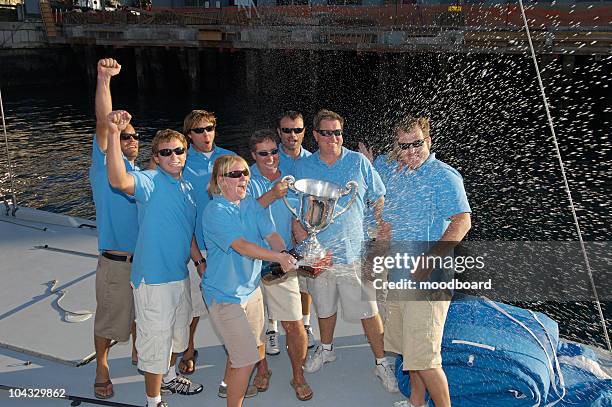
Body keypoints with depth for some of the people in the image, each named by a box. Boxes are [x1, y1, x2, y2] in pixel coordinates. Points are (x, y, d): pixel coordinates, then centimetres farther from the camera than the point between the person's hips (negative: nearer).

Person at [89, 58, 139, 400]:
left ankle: (139, 353, 43)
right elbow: (103, 124, -22)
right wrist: (104, 78, -32)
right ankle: (102, 369, 29)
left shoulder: (143, 173, 11)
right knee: (109, 320, 8)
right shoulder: (105, 164, -8)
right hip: (117, 262, -6)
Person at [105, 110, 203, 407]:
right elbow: (119, 181, -41)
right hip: (154, 278, -8)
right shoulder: (150, 182, -17)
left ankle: (169, 377, 49)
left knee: (177, 333, 26)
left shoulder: (187, 188, 8)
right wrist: (114, 133, -50)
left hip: (180, 274, 8)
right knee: (156, 340, 5)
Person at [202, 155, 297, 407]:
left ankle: (231, 386, 46)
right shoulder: (215, 212, -20)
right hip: (224, 293, -8)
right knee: (246, 358, -6)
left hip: (251, 286, 8)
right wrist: (279, 257, -41)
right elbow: (241, 246, -31)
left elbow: (271, 234, -9)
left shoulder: (252, 204, 2)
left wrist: (284, 255, -30)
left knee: (256, 349, 22)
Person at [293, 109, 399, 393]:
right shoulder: (303, 167, 2)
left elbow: (379, 200, 3)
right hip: (318, 252, 3)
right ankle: (326, 349, 45)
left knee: (368, 311, 1)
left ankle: (382, 363, 19)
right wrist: (300, 233, -8)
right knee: (324, 307, 21)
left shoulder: (359, 162, -3)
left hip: (355, 252, -2)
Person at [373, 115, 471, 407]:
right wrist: (380, 228, 2)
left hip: (426, 277, -8)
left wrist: (428, 262, -25)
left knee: (422, 355, -6)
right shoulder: (392, 173, 11)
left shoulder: (443, 176, -11)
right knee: (408, 346, 20)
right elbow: (381, 205, 23)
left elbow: (462, 222, -20)